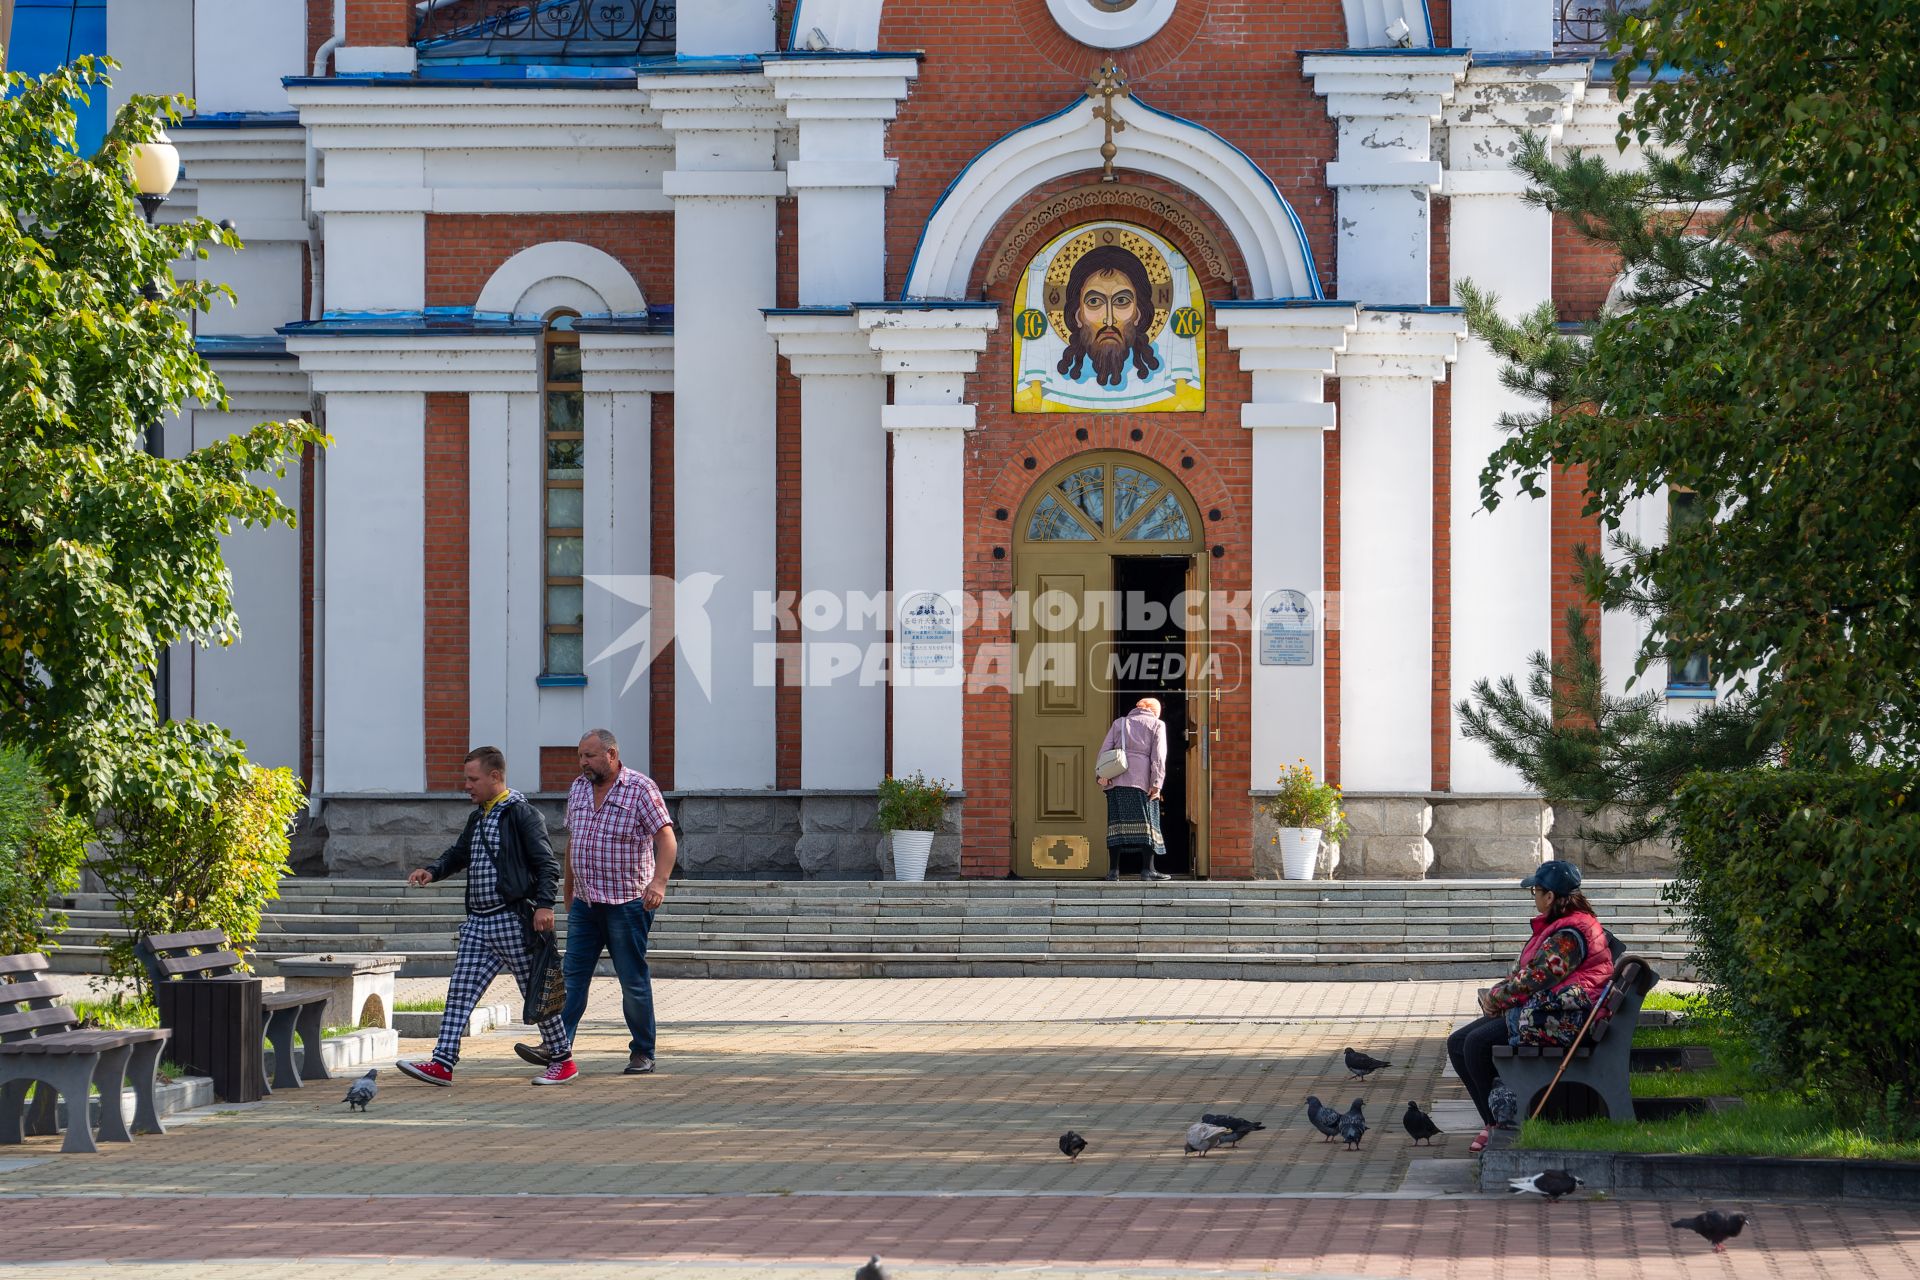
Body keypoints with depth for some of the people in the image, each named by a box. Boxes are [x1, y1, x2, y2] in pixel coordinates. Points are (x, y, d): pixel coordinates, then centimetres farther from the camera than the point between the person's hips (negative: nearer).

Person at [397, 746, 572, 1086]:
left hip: (513, 921, -8)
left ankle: (562, 1060, 15)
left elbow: (547, 864, -13)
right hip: (478, 922, 8)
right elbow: (459, 853, 31)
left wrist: (544, 905, -25)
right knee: (460, 992, -2)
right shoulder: (477, 817, 16)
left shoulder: (523, 815, -9)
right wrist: (433, 871, 11)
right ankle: (442, 1064, -6)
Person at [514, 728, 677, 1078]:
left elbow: (667, 839, -13)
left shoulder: (640, 788, -8)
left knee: (633, 980, 0)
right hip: (585, 902, 6)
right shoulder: (578, 789, 11)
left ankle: (642, 1054, 8)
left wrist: (659, 882, -27)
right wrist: (568, 884, 26)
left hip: (627, 902, -6)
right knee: (572, 974, -1)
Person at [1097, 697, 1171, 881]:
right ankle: (1147, 869, -8)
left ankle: (1113, 869, -4)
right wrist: (1156, 784, -3)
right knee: (1147, 821, -1)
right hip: (1142, 781, -3)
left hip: (1116, 781, 3)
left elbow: (1104, 750, 9)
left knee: (1117, 822, 2)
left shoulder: (1119, 723, 20)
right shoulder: (1157, 725, 11)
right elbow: (1158, 756, 1)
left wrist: (1102, 776, 2)